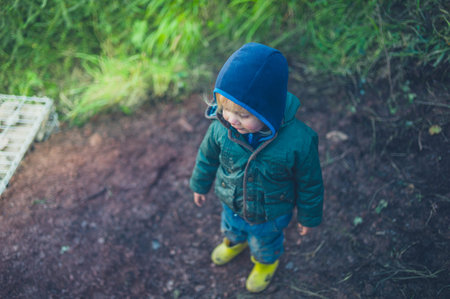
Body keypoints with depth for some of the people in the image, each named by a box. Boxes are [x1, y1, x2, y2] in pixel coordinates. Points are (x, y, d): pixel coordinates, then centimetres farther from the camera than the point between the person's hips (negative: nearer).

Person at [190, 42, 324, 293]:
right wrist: (200, 184, 9)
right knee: (231, 228, 36)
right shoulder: (222, 125, -30)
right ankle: (236, 242, 73)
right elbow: (208, 156, -7)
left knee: (265, 243, 31)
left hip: (270, 216, -3)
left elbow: (310, 184, -20)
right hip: (232, 205, 3)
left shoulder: (299, 141, -39)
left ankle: (267, 261, 67)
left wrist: (309, 217, -4)